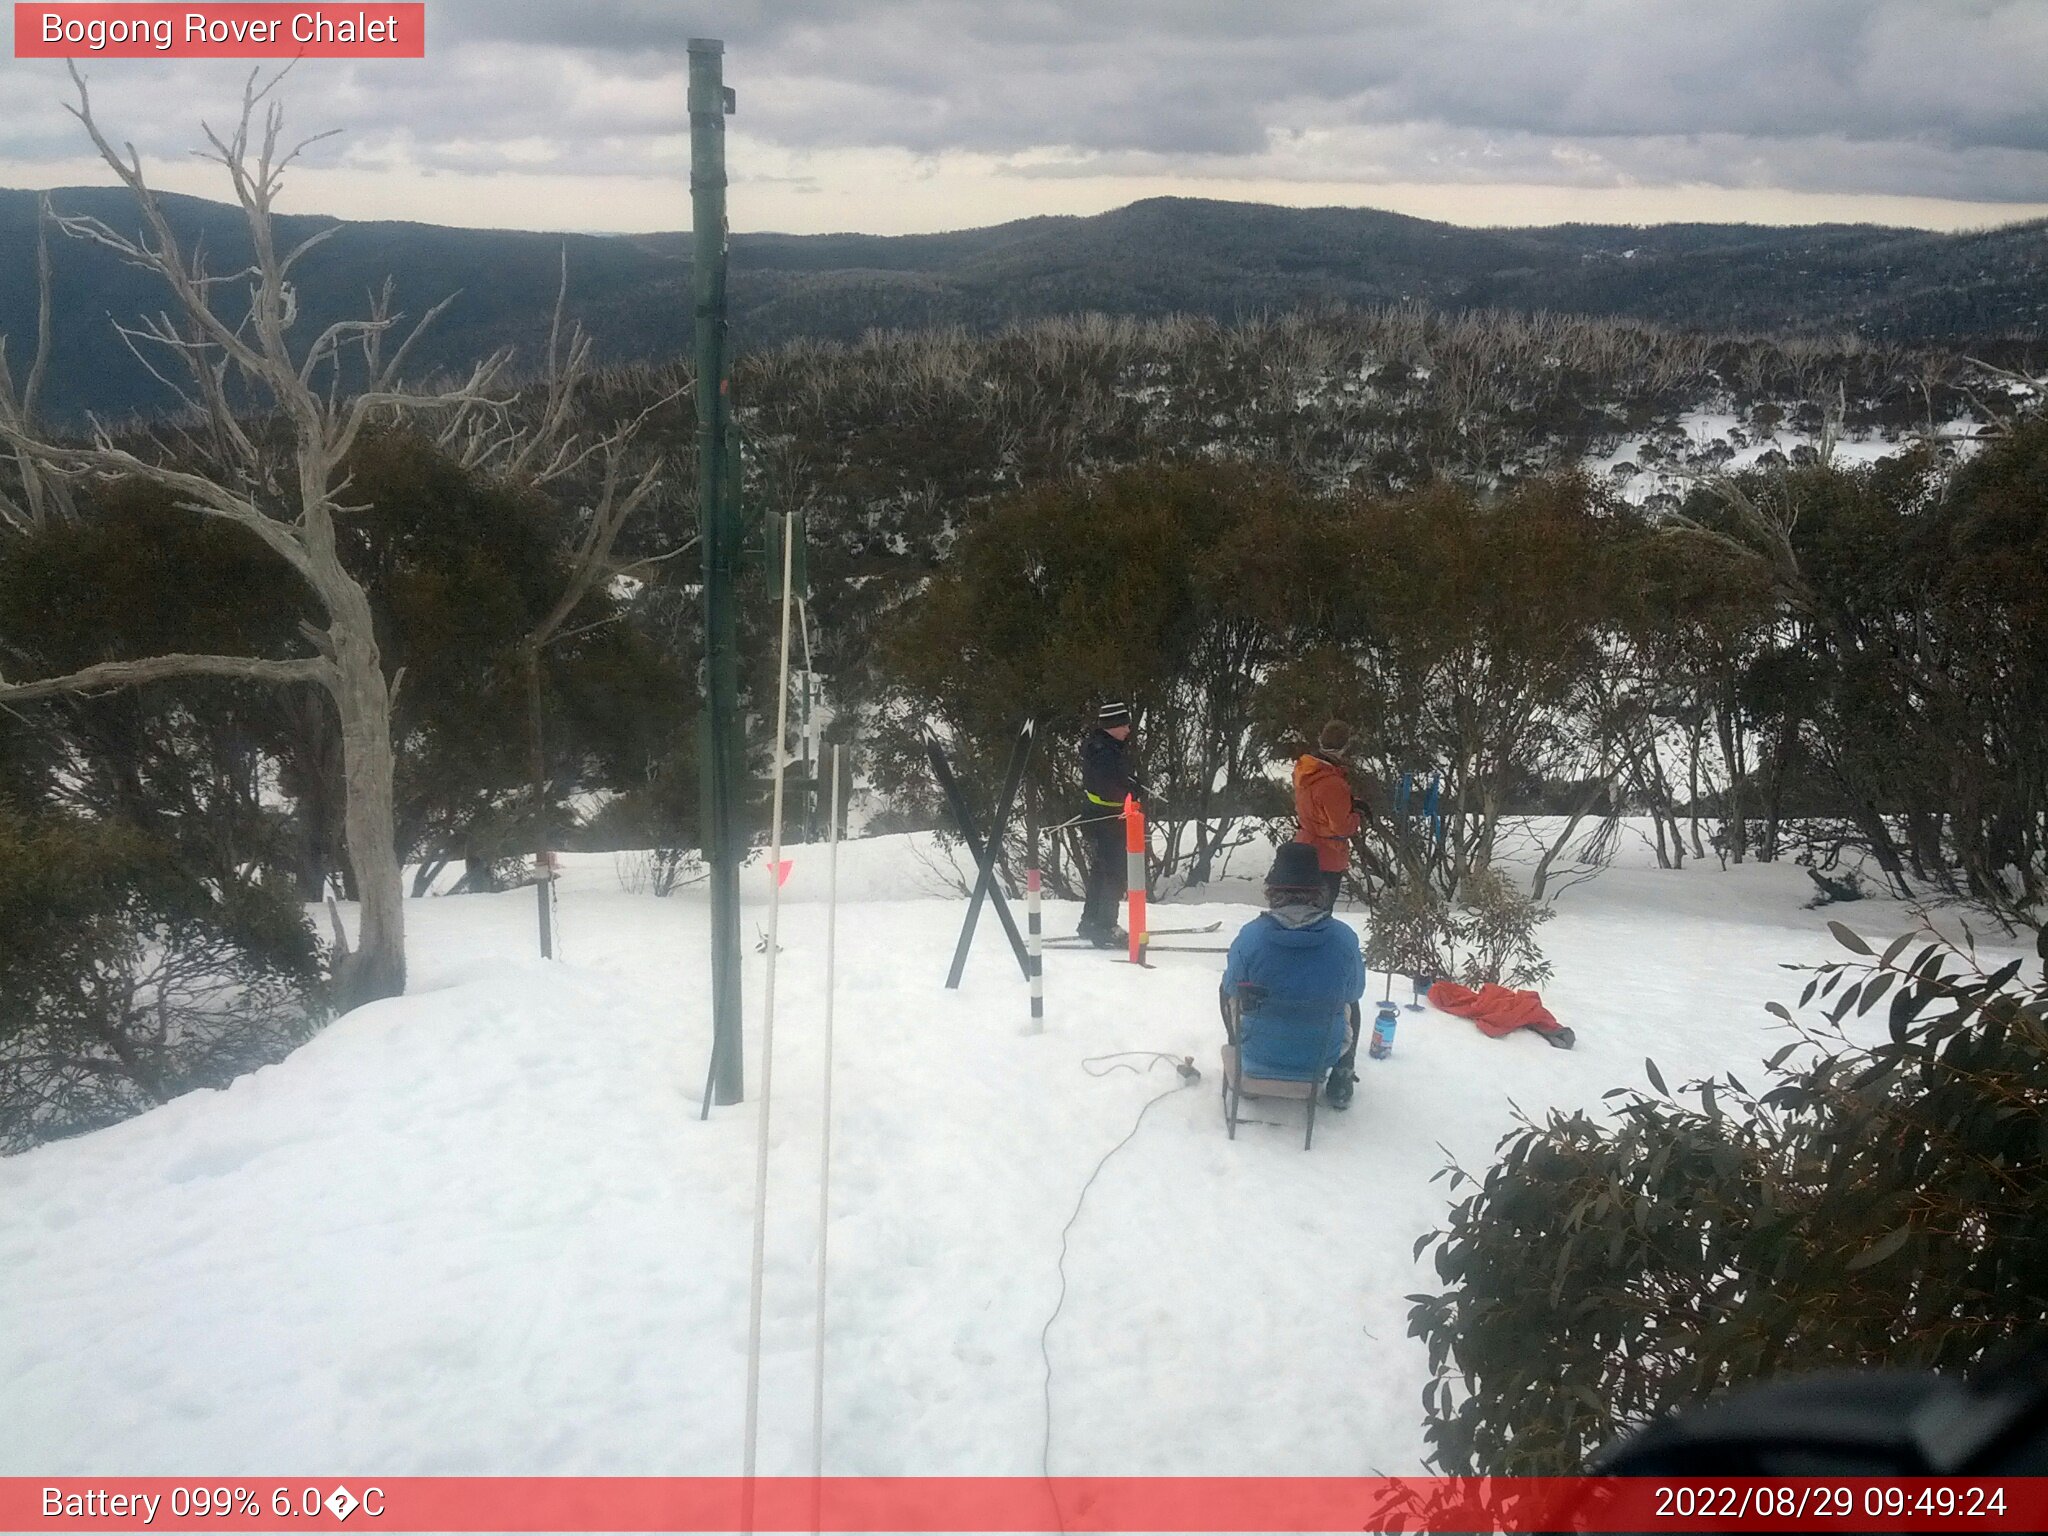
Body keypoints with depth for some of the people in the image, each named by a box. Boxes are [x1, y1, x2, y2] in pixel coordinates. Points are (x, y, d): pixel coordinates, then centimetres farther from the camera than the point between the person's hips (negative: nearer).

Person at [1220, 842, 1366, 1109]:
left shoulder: (1249, 936, -22)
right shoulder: (1344, 937, -20)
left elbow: (1231, 990, -4)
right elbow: (1354, 992, -2)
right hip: (1322, 1054, 0)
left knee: (1227, 992, 30)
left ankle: (1246, 1076, 42)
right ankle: (1340, 1083, 37)